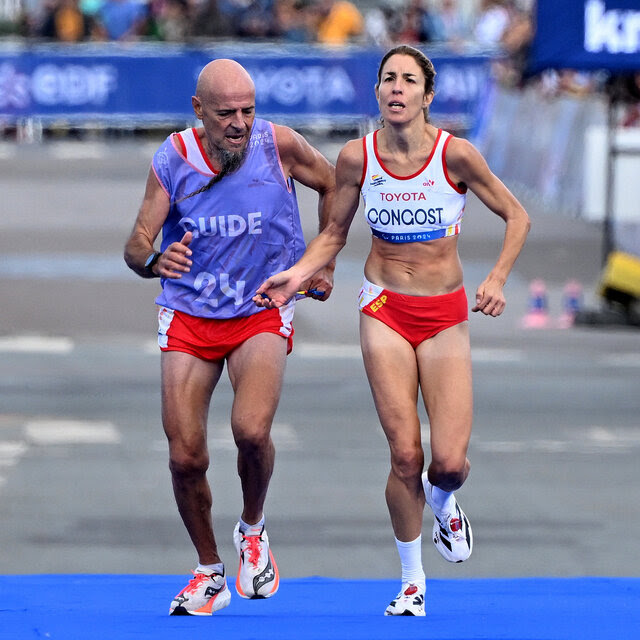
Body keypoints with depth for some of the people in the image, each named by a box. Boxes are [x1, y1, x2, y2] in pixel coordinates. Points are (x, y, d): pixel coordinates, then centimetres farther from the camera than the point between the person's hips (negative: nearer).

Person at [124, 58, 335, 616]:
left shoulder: (278, 145, -12)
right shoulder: (171, 160, -10)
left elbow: (333, 184, 8)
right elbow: (136, 247, -12)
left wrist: (324, 263, 11)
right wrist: (154, 260, -35)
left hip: (262, 314, -1)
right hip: (187, 317, 1)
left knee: (252, 429, -26)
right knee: (186, 457, -5)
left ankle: (253, 530, 5)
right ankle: (210, 572, 19)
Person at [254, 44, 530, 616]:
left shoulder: (455, 154, -11)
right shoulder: (357, 157, -5)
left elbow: (516, 216, 0)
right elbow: (335, 234, 10)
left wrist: (497, 279, -13)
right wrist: (296, 275, -7)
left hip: (445, 315, -1)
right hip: (385, 310, 1)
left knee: (450, 461, -11)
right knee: (405, 455, -7)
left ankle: (442, 503, 29)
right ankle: (412, 580, 12)